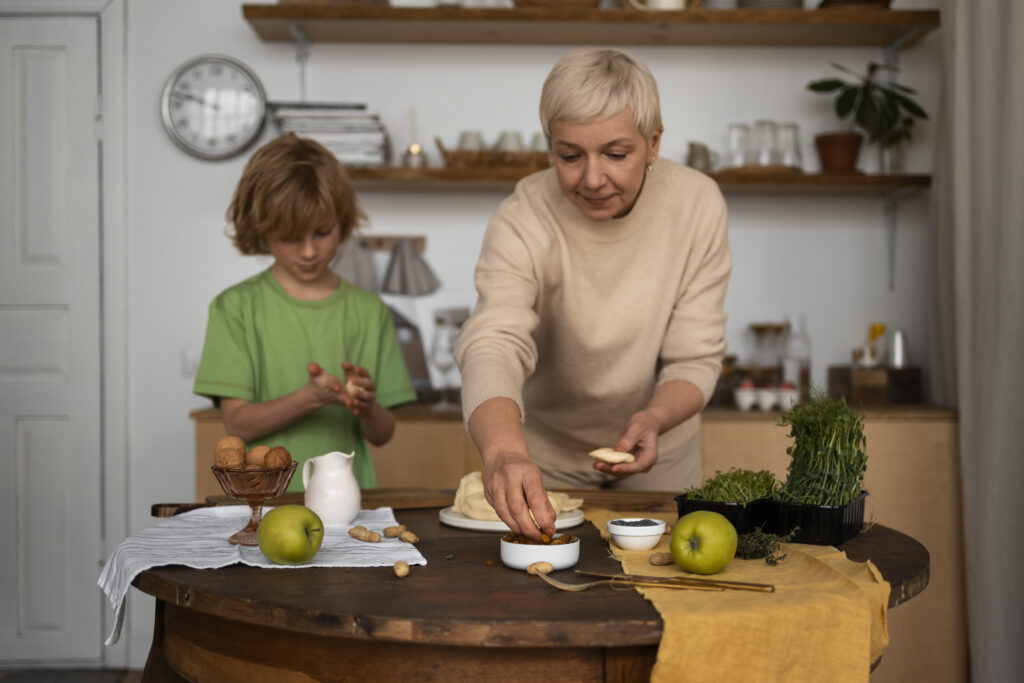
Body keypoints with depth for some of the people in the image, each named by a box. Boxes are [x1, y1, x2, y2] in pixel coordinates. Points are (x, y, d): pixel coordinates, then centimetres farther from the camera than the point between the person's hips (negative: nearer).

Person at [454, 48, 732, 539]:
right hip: (545, 453, -1)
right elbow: (494, 344, -40)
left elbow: (695, 357, -14)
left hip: (658, 449, 2)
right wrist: (504, 451, -60)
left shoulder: (697, 204, -18)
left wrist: (654, 419, -35)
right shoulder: (522, 221, -25)